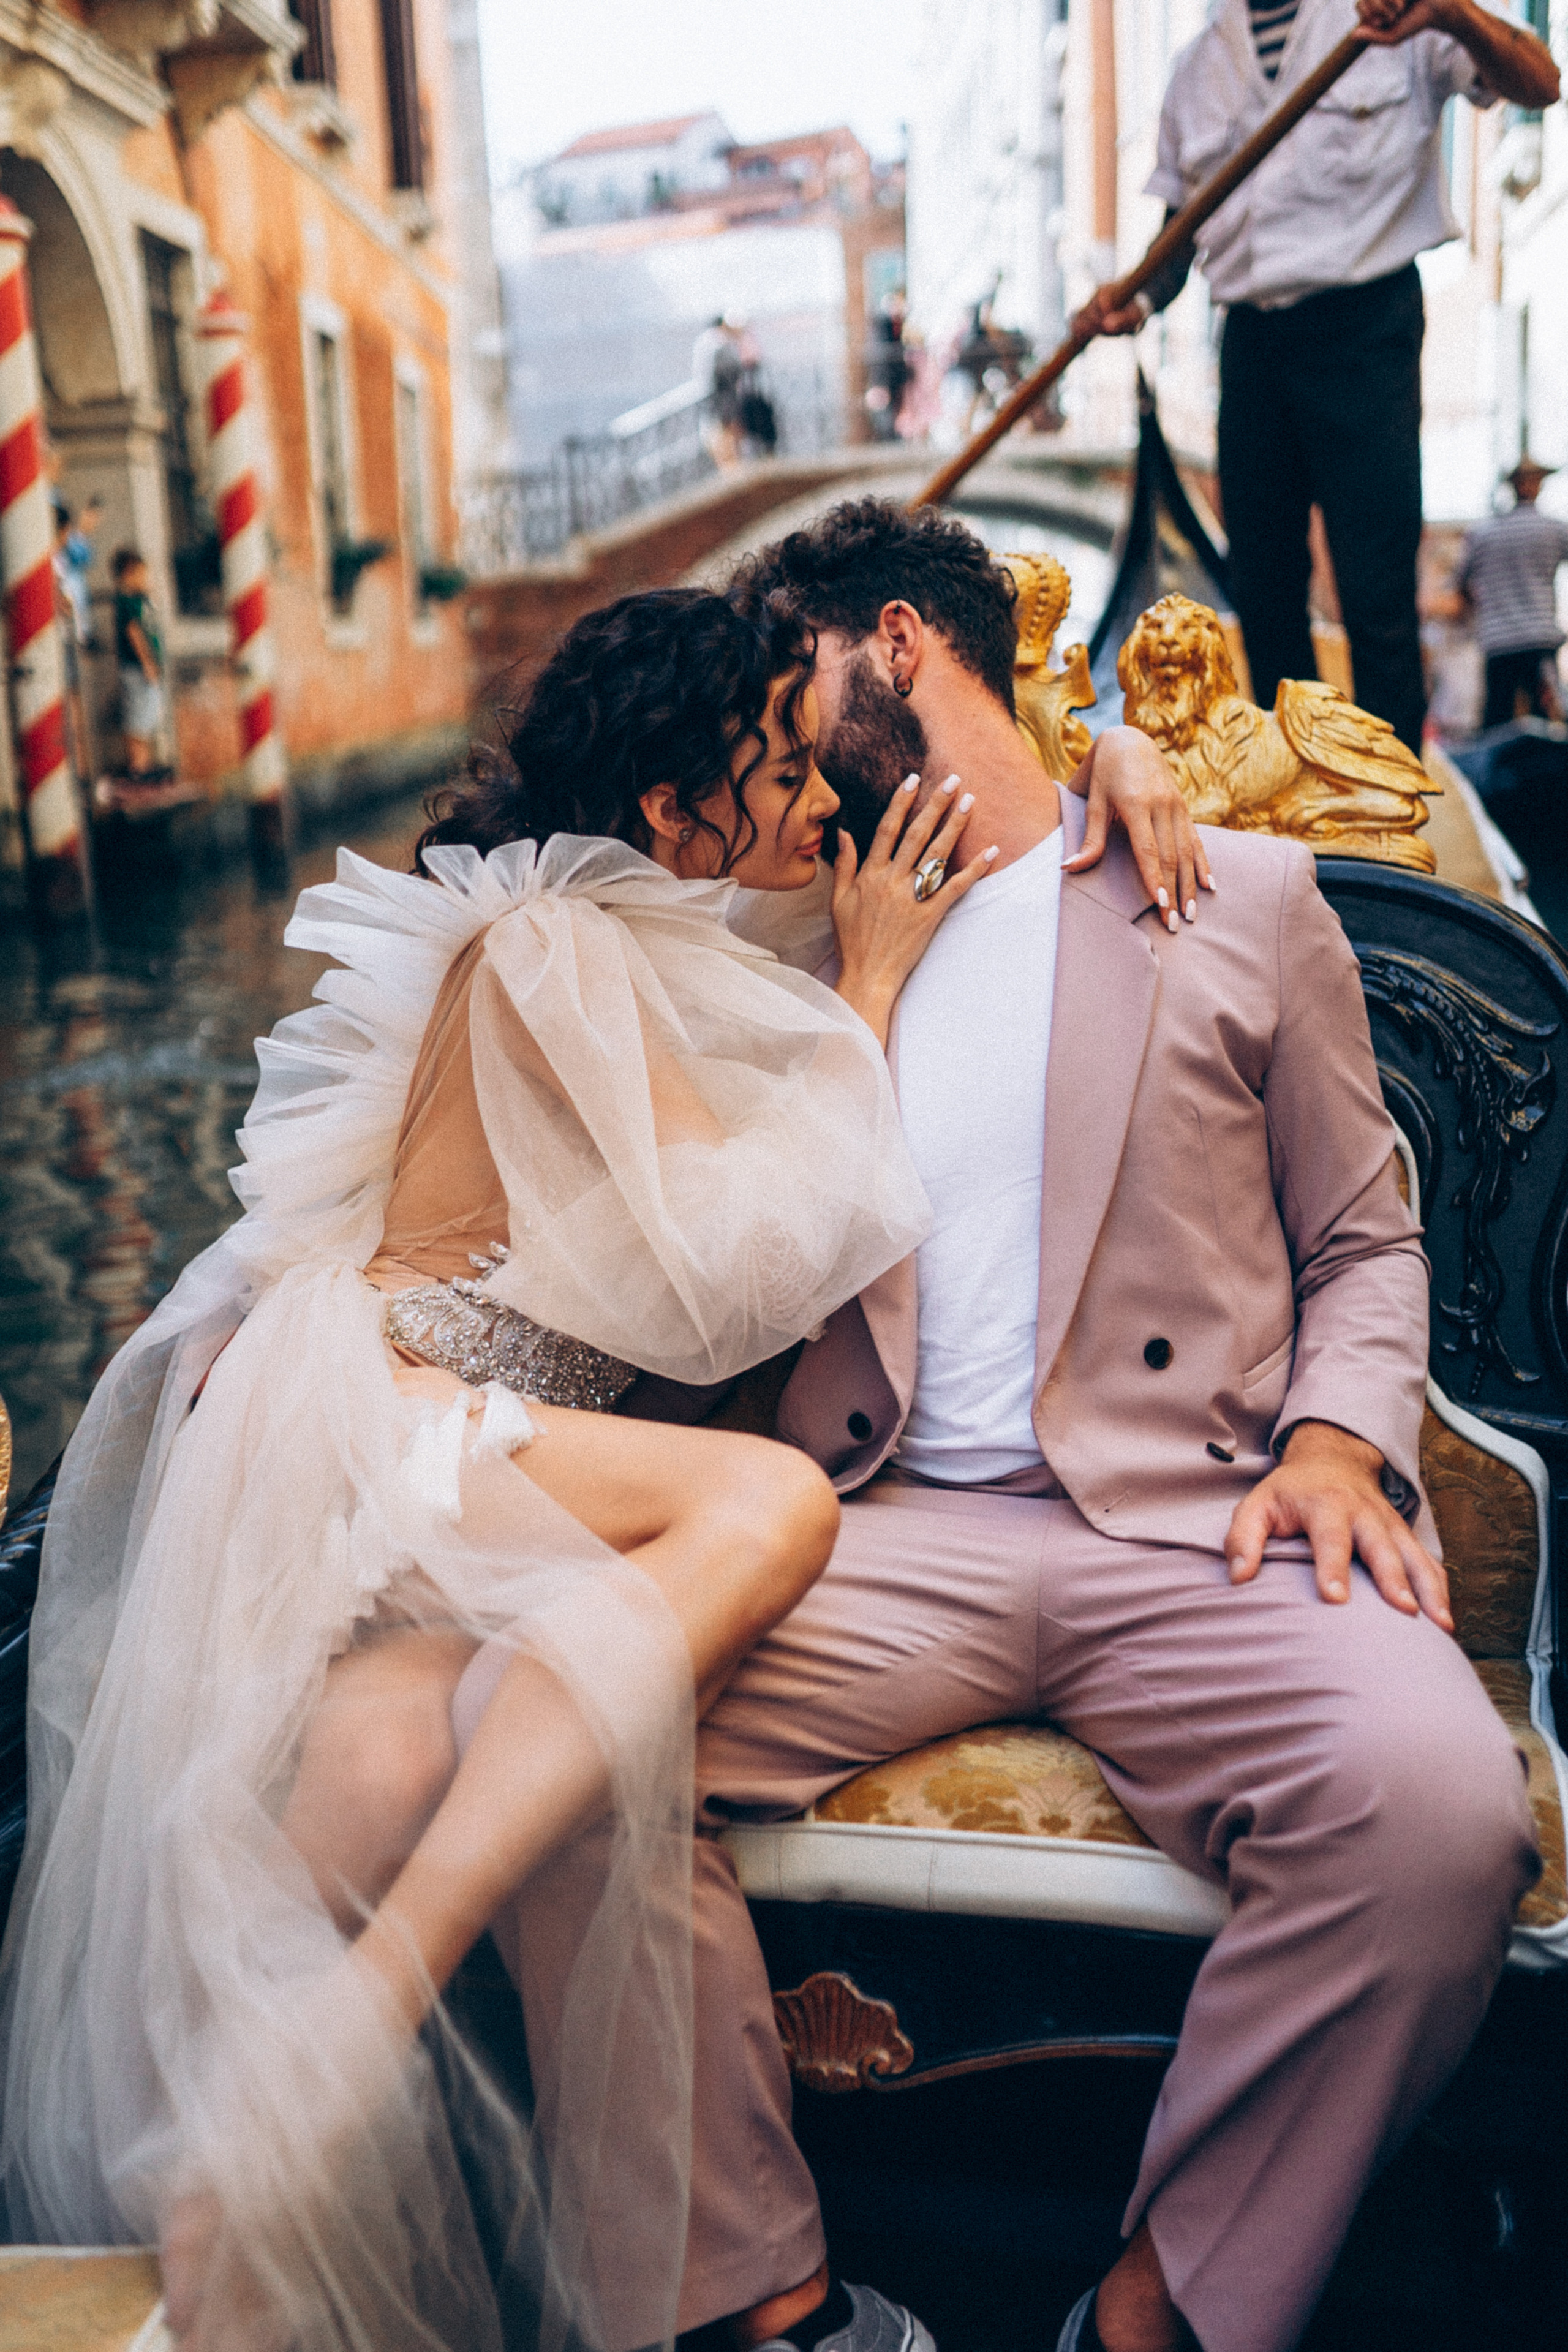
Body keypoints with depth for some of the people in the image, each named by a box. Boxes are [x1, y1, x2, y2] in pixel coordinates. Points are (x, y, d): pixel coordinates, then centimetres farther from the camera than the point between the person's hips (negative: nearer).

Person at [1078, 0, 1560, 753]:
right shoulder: (1199, 64, 15)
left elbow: (1537, 84, -9)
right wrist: (1139, 300, 0)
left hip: (1364, 324, -4)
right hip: (1251, 338, 5)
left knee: (1377, 592, -9)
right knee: (1261, 588, 6)